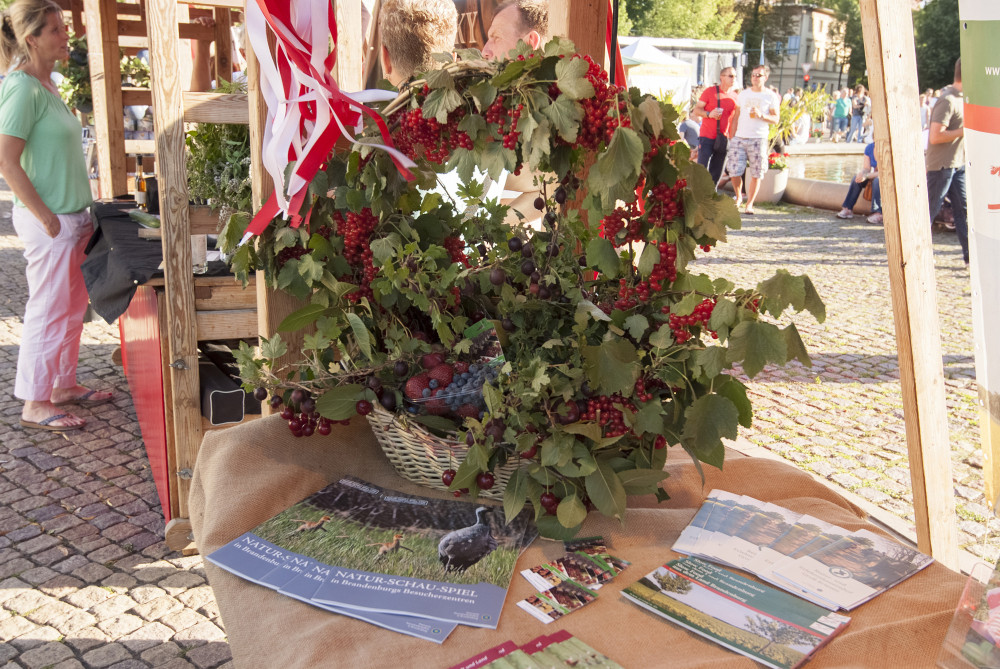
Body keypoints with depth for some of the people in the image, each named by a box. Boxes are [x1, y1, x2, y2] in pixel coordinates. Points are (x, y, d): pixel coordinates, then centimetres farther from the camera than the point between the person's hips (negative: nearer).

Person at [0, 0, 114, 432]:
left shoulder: (46, 84, 11)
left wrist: (78, 212, 15)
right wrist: (47, 218, -18)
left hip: (70, 216, 9)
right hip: (48, 222, -9)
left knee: (72, 306, 17)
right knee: (48, 310, 0)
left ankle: (63, 384, 30)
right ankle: (35, 404, 12)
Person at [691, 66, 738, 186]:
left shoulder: (735, 96, 10)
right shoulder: (710, 91, -2)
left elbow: (735, 118, 19)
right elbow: (696, 110, -2)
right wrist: (709, 114, -21)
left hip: (724, 139, 4)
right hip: (707, 137, -4)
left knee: (716, 173, 6)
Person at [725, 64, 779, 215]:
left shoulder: (771, 96, 4)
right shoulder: (743, 94, 12)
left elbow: (775, 119, 1)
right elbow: (736, 117, 14)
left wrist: (761, 115, -18)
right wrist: (731, 138, 7)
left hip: (758, 139, -2)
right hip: (739, 138, 2)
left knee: (756, 174, -1)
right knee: (734, 171, -5)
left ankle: (749, 203, 11)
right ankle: (739, 196, 20)